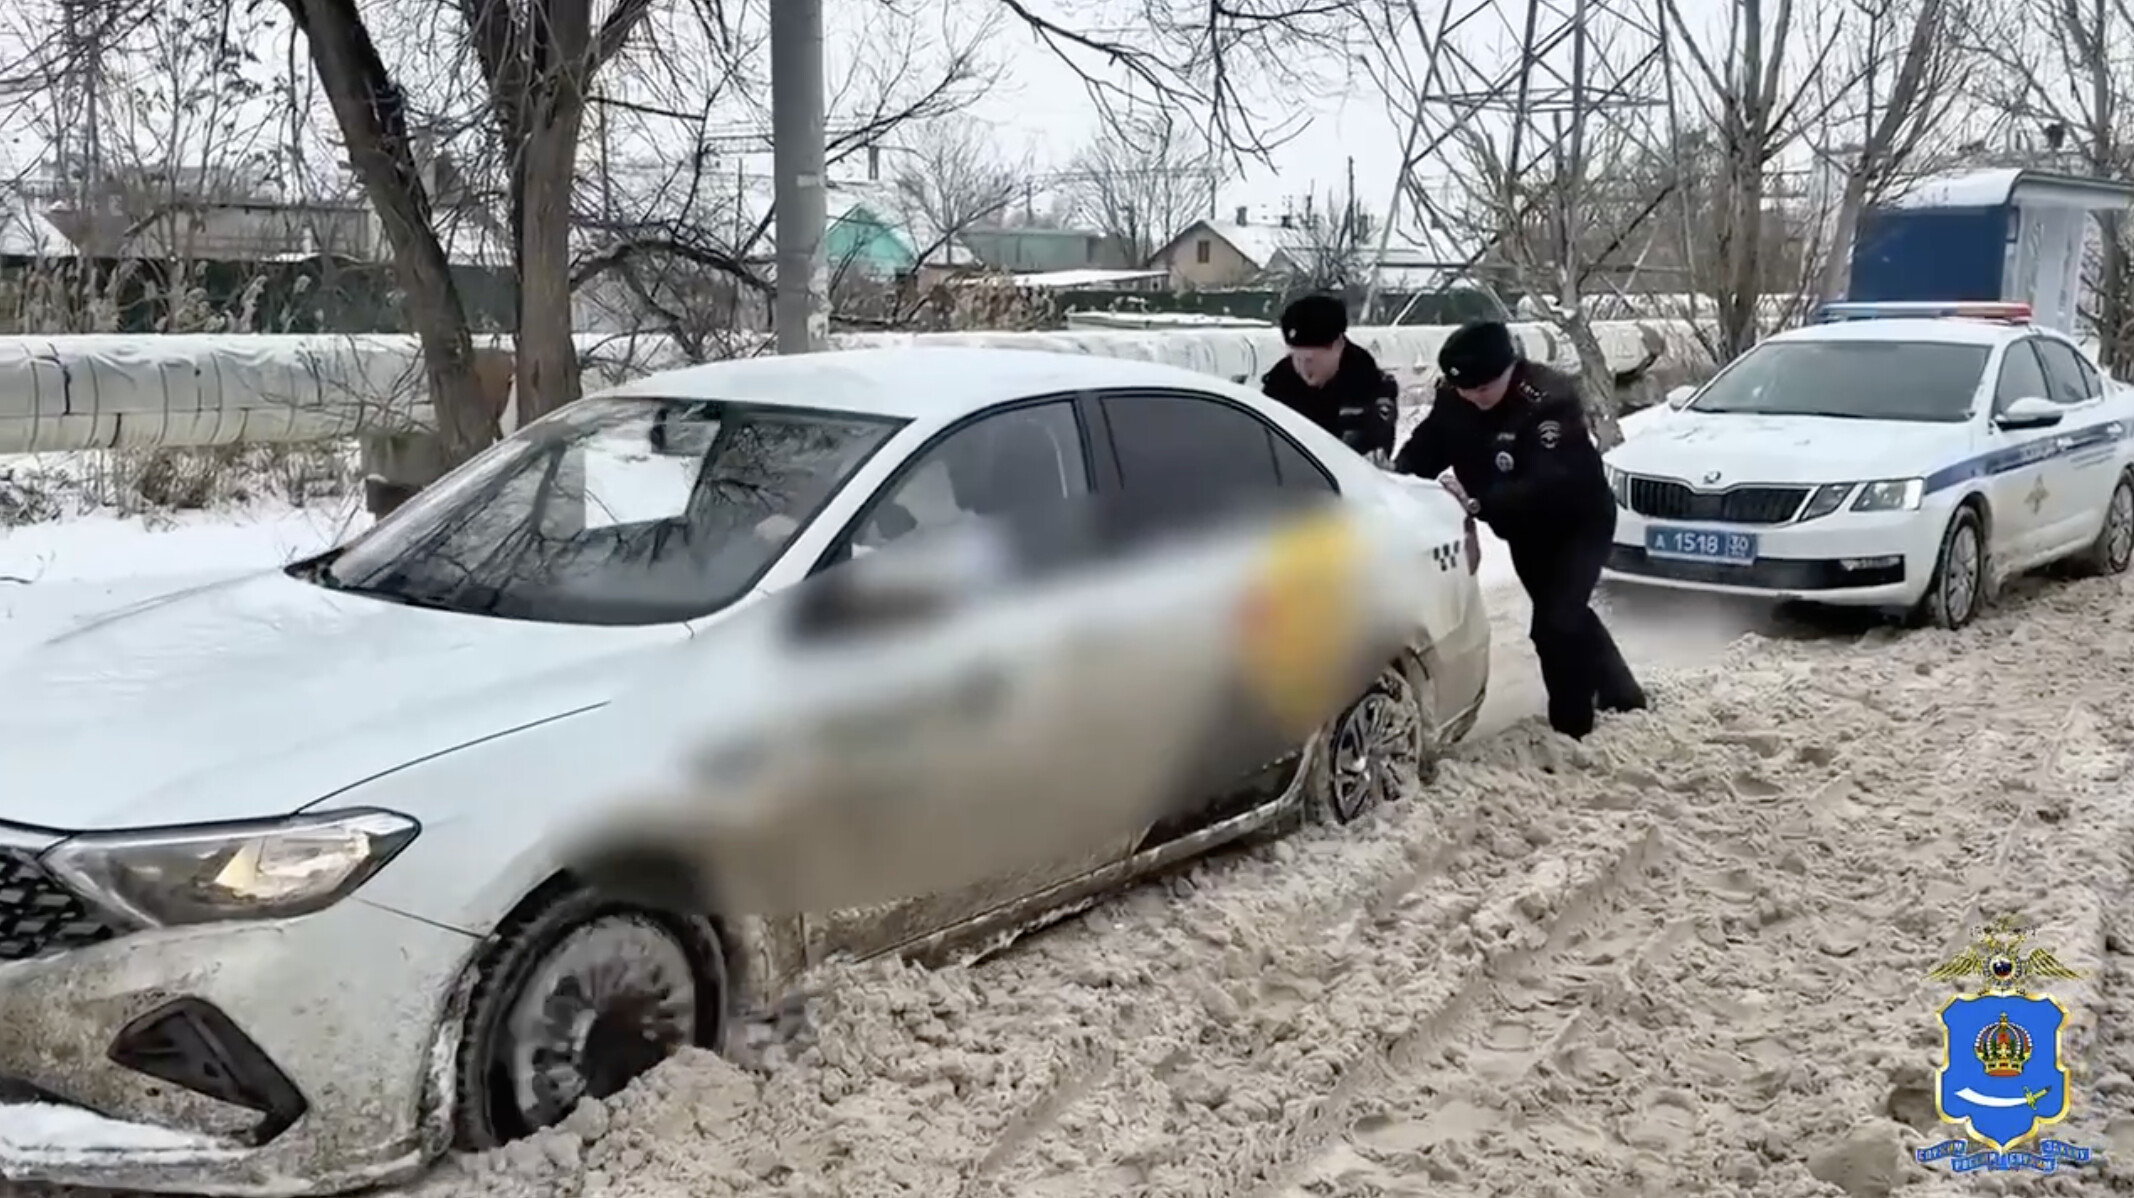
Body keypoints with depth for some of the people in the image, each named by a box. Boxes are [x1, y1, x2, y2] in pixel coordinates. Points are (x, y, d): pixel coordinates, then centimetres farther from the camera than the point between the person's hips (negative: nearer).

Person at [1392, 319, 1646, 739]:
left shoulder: (1549, 397, -33)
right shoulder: (1454, 398, -14)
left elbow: (1546, 484, -42)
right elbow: (1422, 449, -10)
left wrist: (1477, 503, -52)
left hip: (1578, 522, -7)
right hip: (1526, 529, 7)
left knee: (1556, 621, -19)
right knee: (1566, 615, 22)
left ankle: (1571, 727, -3)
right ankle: (1620, 691, 45)